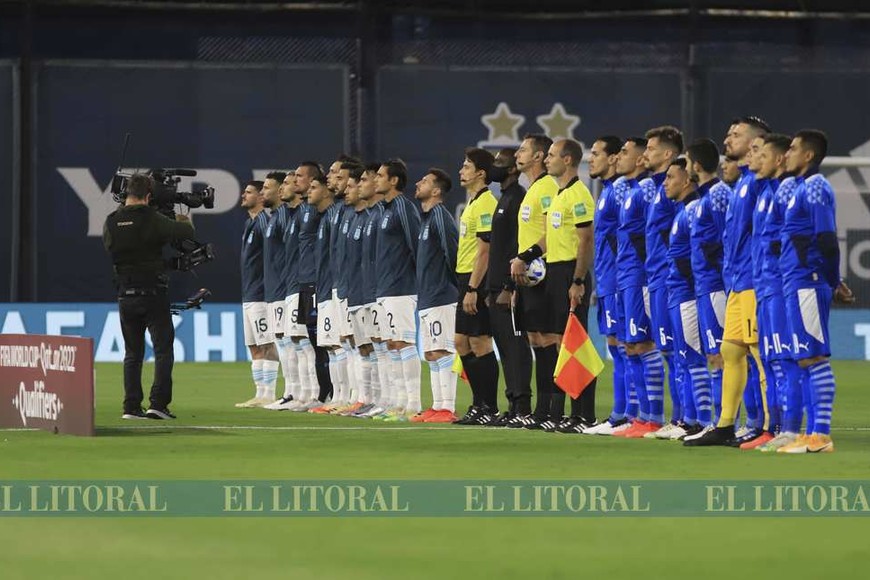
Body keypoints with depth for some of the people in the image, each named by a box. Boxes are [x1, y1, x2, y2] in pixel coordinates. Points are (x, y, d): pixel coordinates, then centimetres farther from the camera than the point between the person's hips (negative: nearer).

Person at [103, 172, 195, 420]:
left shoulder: (111, 222, 1)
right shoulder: (152, 220, -12)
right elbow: (185, 232, -6)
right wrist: (184, 221, 17)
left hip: (125, 296, 5)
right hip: (153, 295, -4)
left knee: (132, 353, 11)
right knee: (163, 350, 0)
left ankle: (131, 406, 5)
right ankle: (158, 404, -10)